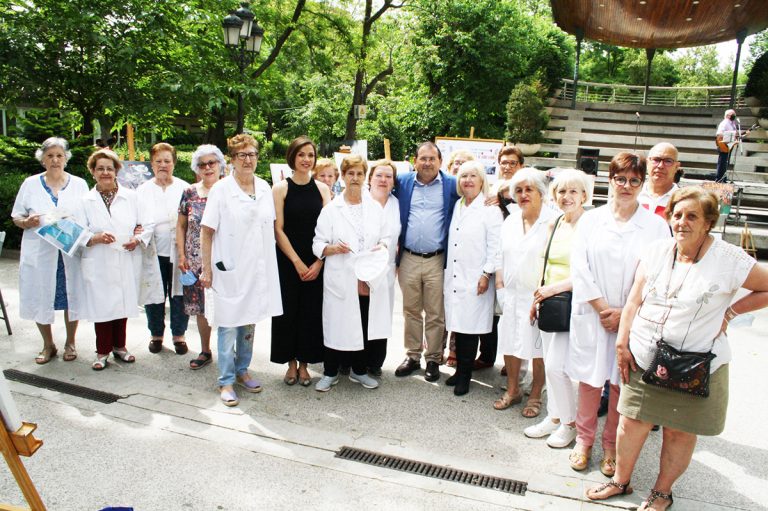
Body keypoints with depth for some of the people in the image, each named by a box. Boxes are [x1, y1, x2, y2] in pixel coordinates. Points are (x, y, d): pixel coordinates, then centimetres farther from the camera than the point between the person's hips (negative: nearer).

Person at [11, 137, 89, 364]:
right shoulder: (30, 184, 5)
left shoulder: (79, 184, 5)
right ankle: (48, 345, 26)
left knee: (71, 297, 6)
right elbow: (16, 217, 9)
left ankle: (70, 343, 26)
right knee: (40, 299, 7)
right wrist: (27, 222, -13)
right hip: (39, 253, 1)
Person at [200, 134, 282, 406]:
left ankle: (242, 370, 31)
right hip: (229, 270, -5)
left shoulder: (264, 187, 6)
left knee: (249, 322, 15)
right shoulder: (221, 189, -7)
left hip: (258, 269, 5)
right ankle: (226, 381, 15)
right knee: (228, 325, 2)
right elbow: (207, 231, -7)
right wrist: (206, 268, -10)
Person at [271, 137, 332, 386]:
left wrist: (319, 262, -8)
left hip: (316, 263, 2)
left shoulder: (322, 189, 5)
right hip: (287, 261, -2)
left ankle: (304, 363, 20)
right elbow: (278, 229, -5)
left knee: (311, 312, 5)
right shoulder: (281, 188, -1)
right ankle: (291, 363, 20)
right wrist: (298, 262, -10)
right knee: (288, 310, 4)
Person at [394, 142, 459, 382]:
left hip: (437, 260, -2)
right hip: (408, 259, 2)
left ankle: (433, 359, 18)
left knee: (435, 314, 4)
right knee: (411, 311, 11)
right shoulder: (402, 182, 6)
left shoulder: (452, 185, 2)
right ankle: (412, 356, 23)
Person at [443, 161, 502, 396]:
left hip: (475, 279, -6)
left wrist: (487, 274, -14)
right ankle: (460, 370, 21)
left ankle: (464, 375, 12)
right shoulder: (457, 207, 14)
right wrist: (446, 274, 15)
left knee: (470, 326, 0)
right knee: (458, 325, 9)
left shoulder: (490, 209, -5)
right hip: (454, 277, 6)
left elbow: (495, 246, -9)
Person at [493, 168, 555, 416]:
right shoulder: (510, 221, 10)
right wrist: (499, 280, 8)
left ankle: (535, 396, 22)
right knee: (509, 343, 13)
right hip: (511, 292, 6)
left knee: (538, 348, 4)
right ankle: (512, 390, 31)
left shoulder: (553, 221, -10)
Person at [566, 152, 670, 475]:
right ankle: (584, 440, 27)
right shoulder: (590, 219, 4)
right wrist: (602, 308, -8)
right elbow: (579, 267, -1)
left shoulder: (655, 226, 1)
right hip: (591, 315, 1)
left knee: (622, 383, 8)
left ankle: (612, 446, 26)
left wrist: (625, 313, -9)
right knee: (589, 380, 8)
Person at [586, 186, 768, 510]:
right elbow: (634, 301, 5)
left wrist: (729, 313, -5)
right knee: (631, 422, 10)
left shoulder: (730, 260, -10)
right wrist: (622, 343, 2)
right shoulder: (656, 252, 1)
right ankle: (621, 481, 32)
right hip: (644, 359, 3)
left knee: (680, 431, 12)